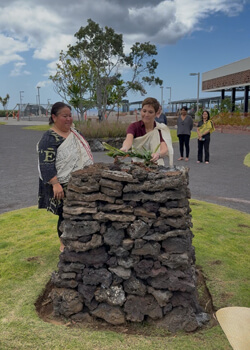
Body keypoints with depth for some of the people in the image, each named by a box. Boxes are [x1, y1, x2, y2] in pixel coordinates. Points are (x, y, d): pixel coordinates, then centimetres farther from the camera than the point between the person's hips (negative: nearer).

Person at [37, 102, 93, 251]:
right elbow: (46, 164, -22)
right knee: (66, 215, 1)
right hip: (63, 186, -7)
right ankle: (65, 245, 20)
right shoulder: (49, 138, -16)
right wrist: (55, 184, -30)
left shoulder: (73, 132, 10)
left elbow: (82, 153, 20)